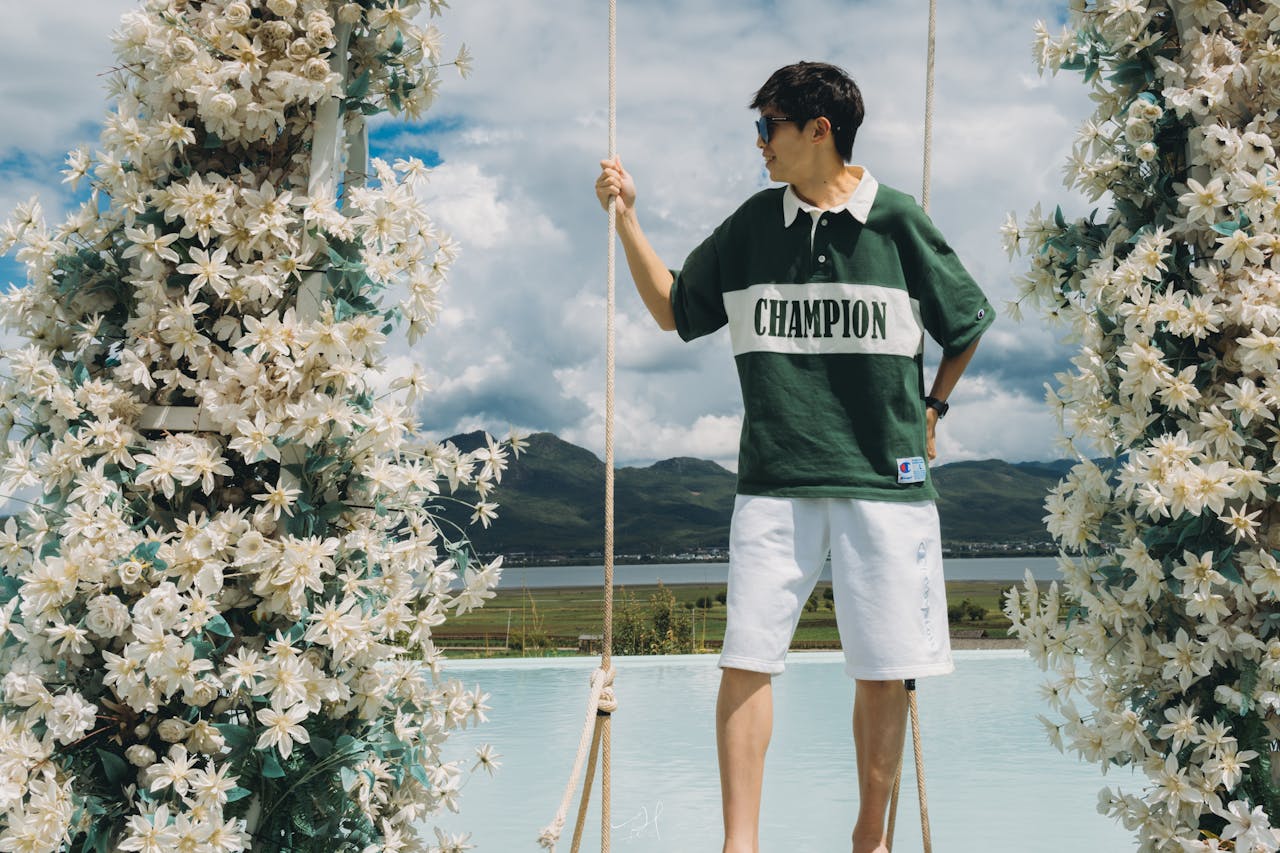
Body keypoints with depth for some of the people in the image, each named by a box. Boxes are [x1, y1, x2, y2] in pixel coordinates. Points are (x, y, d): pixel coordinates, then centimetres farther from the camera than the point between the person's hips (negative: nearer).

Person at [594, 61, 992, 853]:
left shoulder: (898, 221, 0)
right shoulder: (752, 225, 7)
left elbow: (967, 325, 14)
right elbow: (675, 309, 17)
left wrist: (931, 410, 14)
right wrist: (627, 219, 9)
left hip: (885, 480, -1)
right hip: (774, 482, 2)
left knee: (884, 672, 3)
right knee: (747, 661, -5)